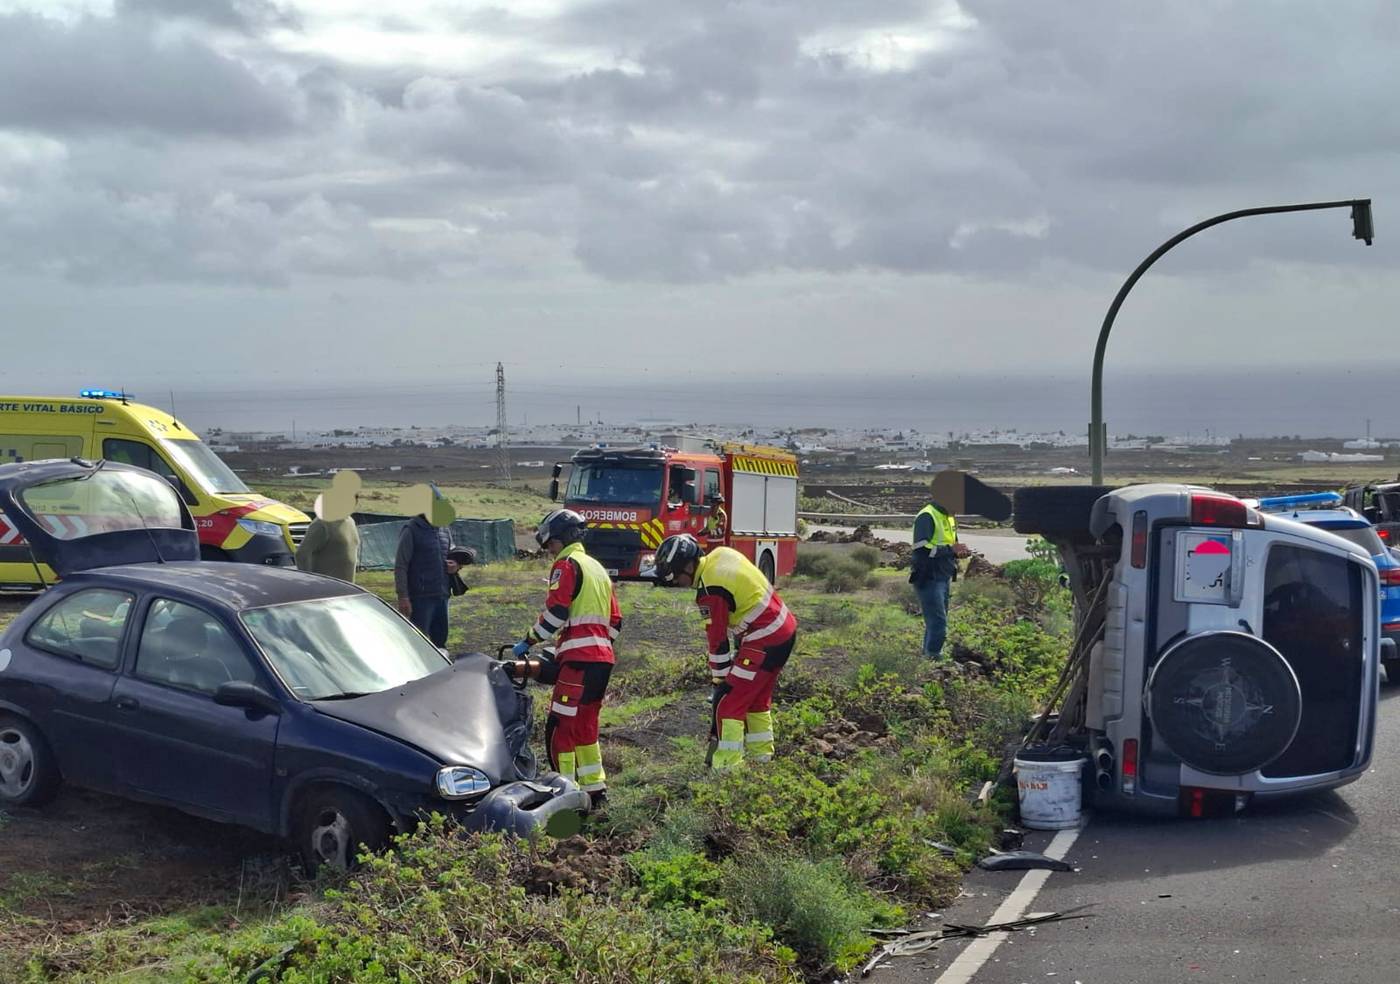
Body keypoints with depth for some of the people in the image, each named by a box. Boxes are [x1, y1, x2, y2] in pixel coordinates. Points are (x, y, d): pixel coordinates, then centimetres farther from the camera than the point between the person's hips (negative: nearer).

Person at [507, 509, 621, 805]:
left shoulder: (567, 565, -3)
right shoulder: (597, 568, 24)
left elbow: (555, 611, -14)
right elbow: (615, 620, 23)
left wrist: (529, 641, -6)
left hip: (579, 659, -9)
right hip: (604, 658, 9)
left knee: (560, 726, -7)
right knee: (585, 724, 17)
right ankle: (595, 789, 21)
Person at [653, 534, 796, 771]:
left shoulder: (710, 591, -21)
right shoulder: (721, 554, 4)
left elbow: (718, 641, -15)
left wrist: (720, 680, -6)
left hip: (764, 642, -10)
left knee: (729, 703, -7)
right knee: (757, 697, 23)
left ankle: (725, 767, -7)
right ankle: (761, 755, 34)